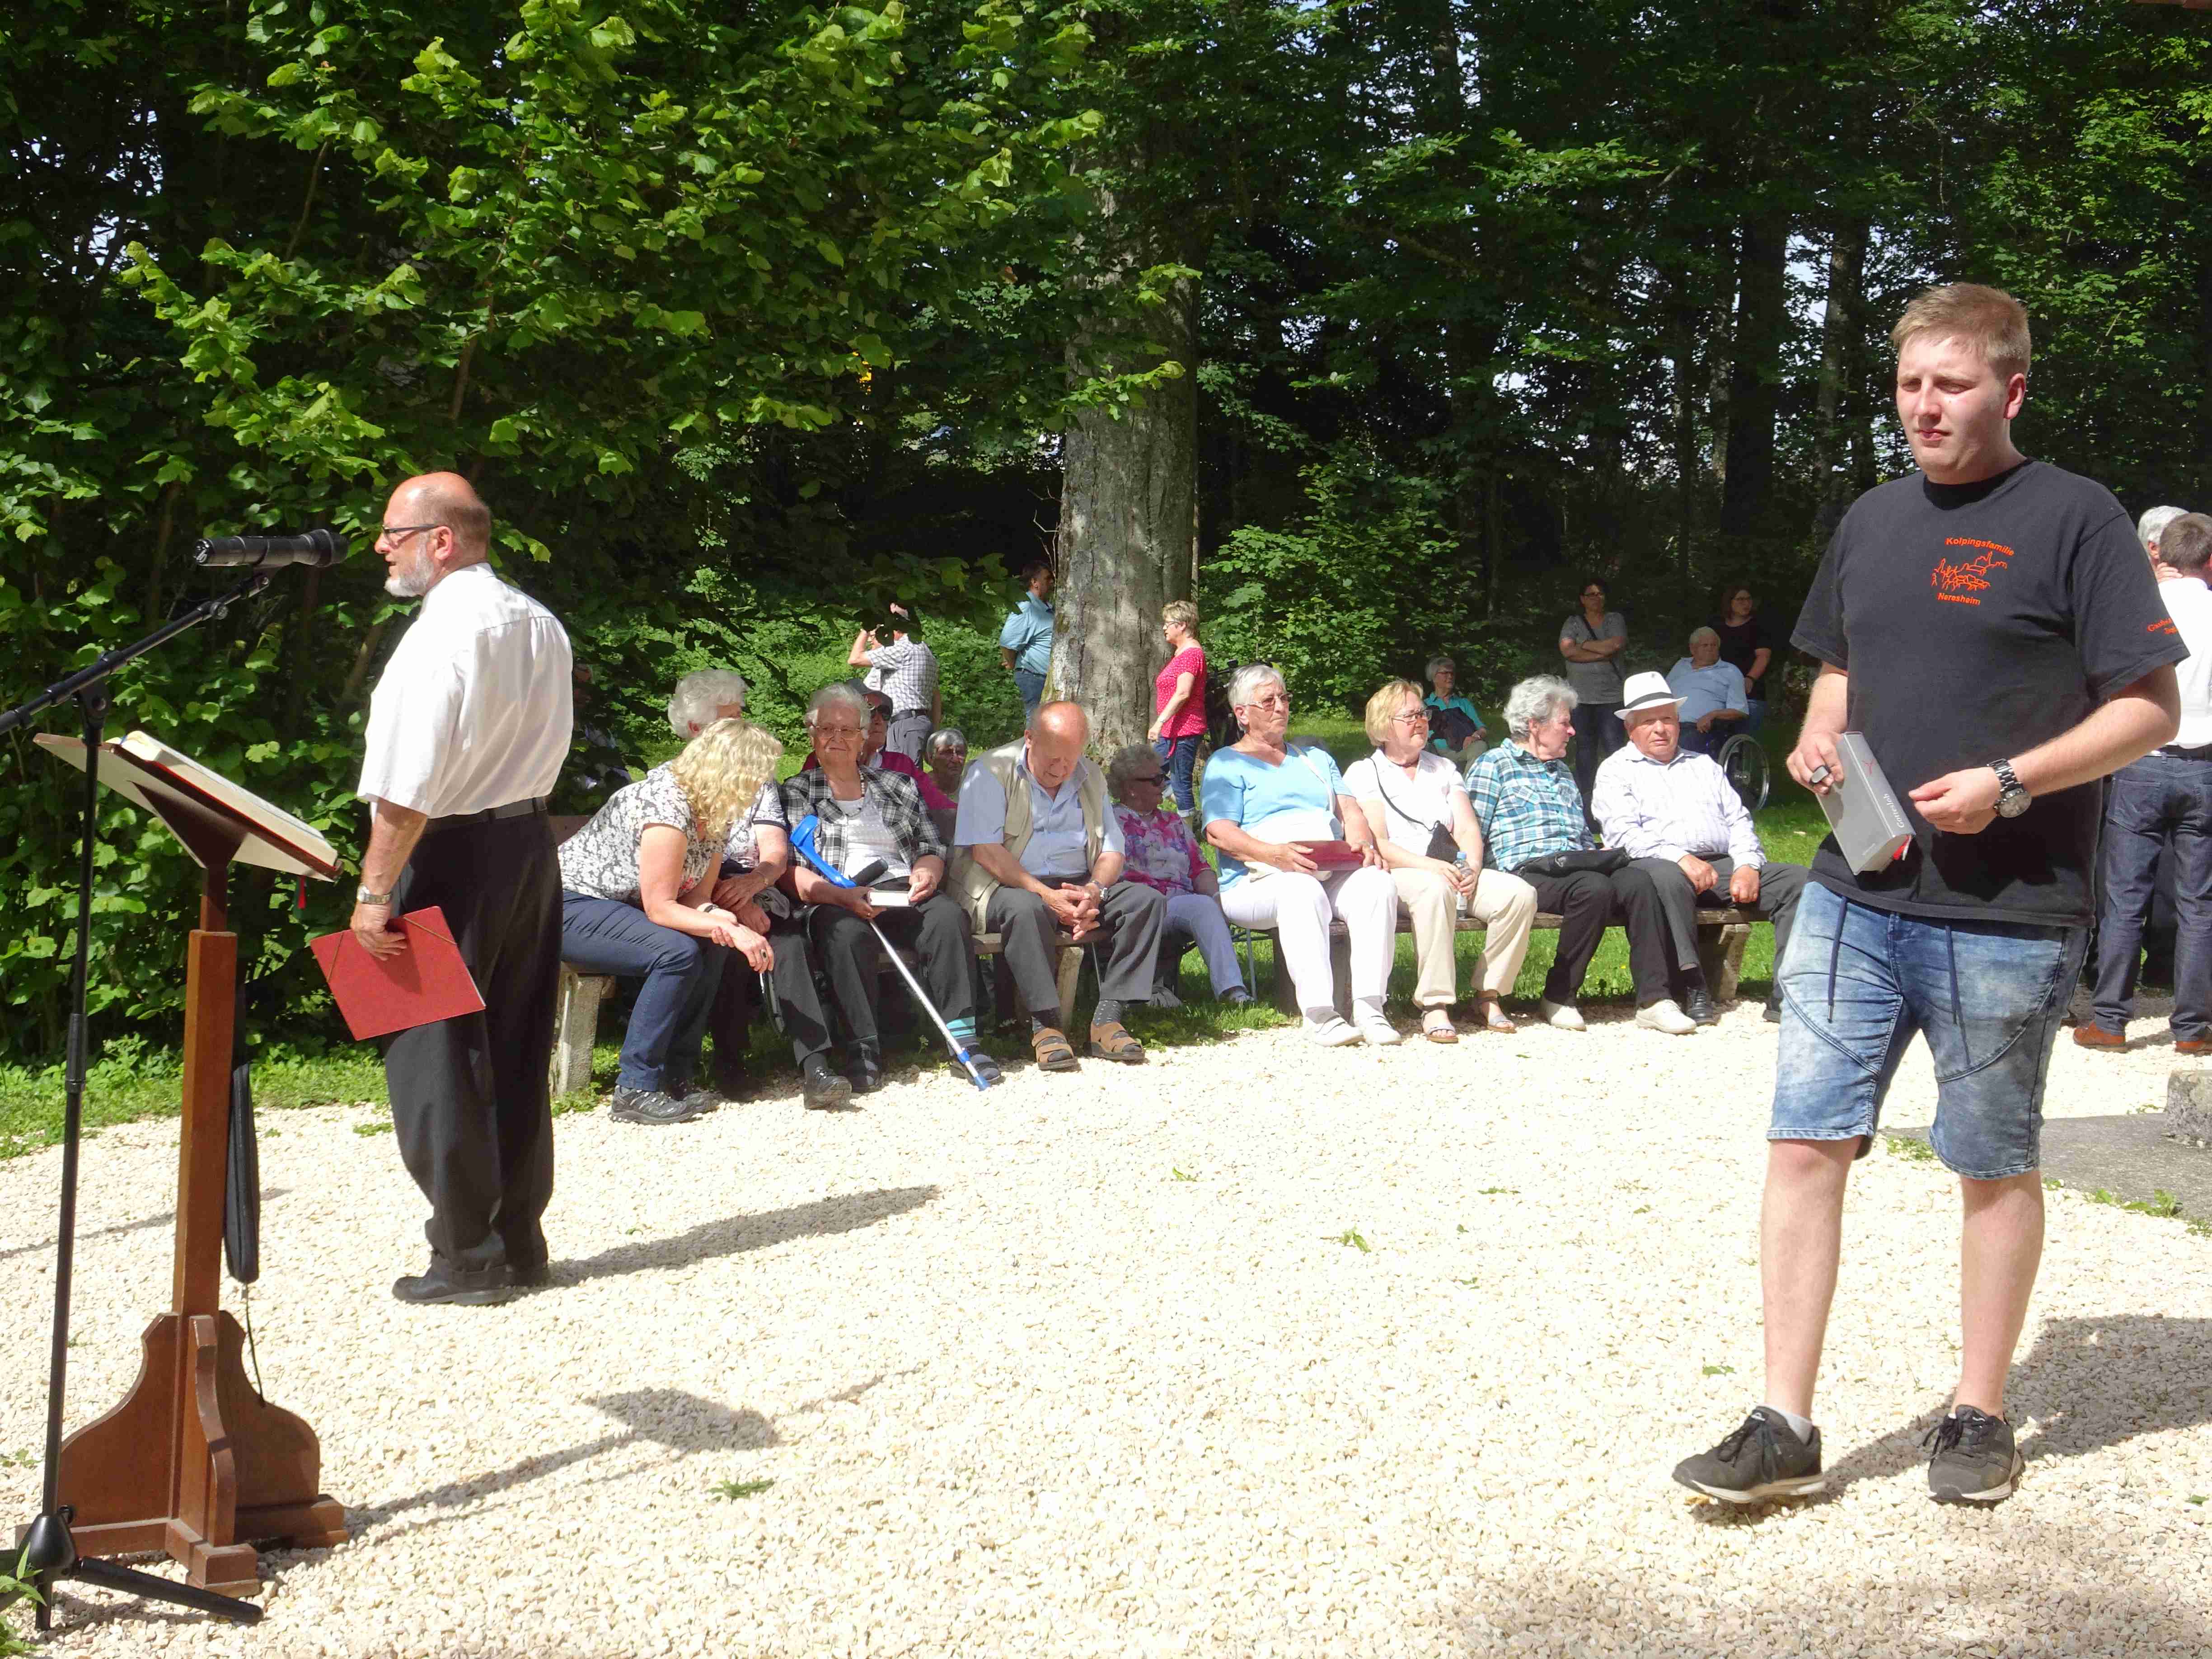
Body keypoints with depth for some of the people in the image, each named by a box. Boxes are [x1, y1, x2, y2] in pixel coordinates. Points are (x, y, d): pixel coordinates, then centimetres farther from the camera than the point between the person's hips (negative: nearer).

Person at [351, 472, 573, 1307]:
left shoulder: (442, 629, -17)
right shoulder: (540, 626, 11)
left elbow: (409, 782, -22)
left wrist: (375, 890, -20)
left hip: (452, 855, -9)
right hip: (529, 839, 9)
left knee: (434, 1052, -1)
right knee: (515, 1054, 13)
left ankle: (466, 1258, 2)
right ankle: (519, 1241, 20)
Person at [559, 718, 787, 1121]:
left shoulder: (714, 815, 3)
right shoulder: (667, 805, -25)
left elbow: (695, 898, 1)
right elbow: (659, 908, -24)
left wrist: (723, 917, -21)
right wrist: (730, 930, -29)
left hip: (614, 905, 10)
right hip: (566, 906, -10)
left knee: (710, 945, -6)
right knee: (676, 952, -27)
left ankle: (675, 1076, -2)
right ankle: (636, 1090, -20)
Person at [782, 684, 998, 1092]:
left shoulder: (899, 786, 25)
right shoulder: (796, 793, 15)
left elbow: (932, 849, 21)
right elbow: (790, 870, 1)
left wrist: (926, 873, -5)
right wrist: (842, 895, -17)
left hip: (903, 891, 3)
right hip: (835, 901, -2)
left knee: (948, 916, -30)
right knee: (847, 933, -38)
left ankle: (962, 1038, -30)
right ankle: (864, 1048, -33)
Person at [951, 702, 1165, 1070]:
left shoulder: (1091, 778, 14)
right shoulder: (991, 772, -4)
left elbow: (1112, 850, 10)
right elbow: (985, 850, -15)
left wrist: (1094, 890, -14)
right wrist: (1046, 895, -23)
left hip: (1079, 888, 5)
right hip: (1006, 887, -5)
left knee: (1147, 901, -17)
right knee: (1025, 908, -39)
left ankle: (1107, 1018, -23)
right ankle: (1045, 1024, -30)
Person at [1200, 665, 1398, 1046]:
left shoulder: (1315, 757, 29)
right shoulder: (1226, 764, 11)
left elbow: (1349, 808, 19)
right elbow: (1219, 832, -4)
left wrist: (1362, 842, -6)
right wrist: (1276, 854, -21)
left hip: (1333, 873, 4)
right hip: (1258, 882, -4)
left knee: (1377, 884, -27)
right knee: (1302, 891, -38)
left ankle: (1369, 1006, -32)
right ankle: (1318, 1012, -41)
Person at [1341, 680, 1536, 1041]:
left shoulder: (1443, 768, 24)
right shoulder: (1363, 774, 7)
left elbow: (1467, 828, 13)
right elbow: (1377, 844, -6)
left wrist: (1472, 868, -10)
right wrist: (1430, 866, -20)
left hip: (1454, 872, 5)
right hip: (1397, 875, -5)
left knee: (1519, 893, -22)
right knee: (1436, 889, -40)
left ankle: (1490, 994, -11)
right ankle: (1434, 1006, -36)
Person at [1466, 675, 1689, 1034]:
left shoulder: (1562, 771, 30)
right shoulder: (1494, 766, 7)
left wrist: (1599, 858, 12)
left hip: (1578, 866, 7)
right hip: (1528, 871, -6)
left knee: (1637, 880, -25)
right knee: (1594, 888, -35)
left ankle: (1653, 999, -30)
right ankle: (1558, 997, -21)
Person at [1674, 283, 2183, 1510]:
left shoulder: (2073, 518, -5)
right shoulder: (1873, 519, 12)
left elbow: (2150, 711, -7)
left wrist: (2007, 783, -19)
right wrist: (1818, 735, 3)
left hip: (2006, 915, -5)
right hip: (1853, 897, 5)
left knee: (1995, 1168, 9)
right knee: (1804, 1145, 0)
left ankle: (1979, 1416, 25)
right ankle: (1785, 1428, 8)